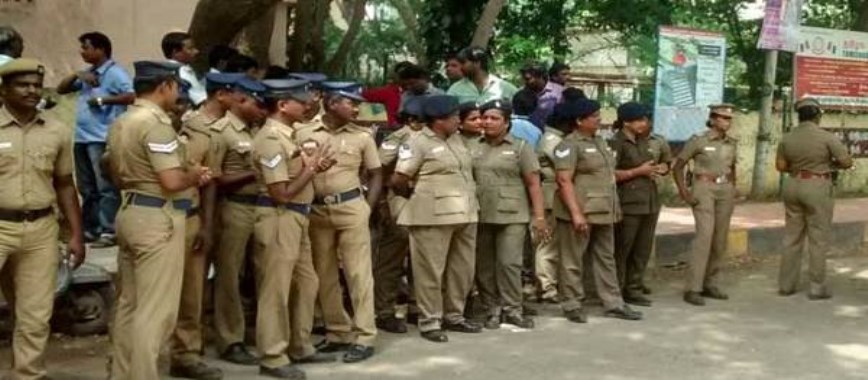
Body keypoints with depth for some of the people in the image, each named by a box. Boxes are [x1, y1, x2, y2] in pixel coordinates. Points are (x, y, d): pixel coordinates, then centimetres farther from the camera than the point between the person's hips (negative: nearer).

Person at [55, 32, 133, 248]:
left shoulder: (115, 73, -7)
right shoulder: (87, 74, 18)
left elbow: (131, 97, -20)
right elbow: (61, 90, 20)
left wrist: (104, 100, -20)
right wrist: (76, 76, 3)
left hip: (102, 138, -9)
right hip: (82, 137, 9)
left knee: (106, 187, -6)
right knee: (87, 188, 14)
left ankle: (108, 231, -4)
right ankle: (89, 228, 22)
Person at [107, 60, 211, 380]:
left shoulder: (121, 123, 14)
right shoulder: (156, 123, -16)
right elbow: (172, 181, -23)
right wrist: (195, 175, -4)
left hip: (130, 212, 10)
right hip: (157, 219, -10)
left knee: (129, 304, 16)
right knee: (155, 309, -5)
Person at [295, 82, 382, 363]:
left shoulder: (362, 137, 2)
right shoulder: (304, 134, 2)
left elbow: (375, 175, 8)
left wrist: (367, 208, -2)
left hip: (351, 208, -2)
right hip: (316, 210, 2)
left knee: (358, 273, -3)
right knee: (325, 275, 9)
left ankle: (364, 337, 2)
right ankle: (337, 333, 21)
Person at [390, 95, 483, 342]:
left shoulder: (456, 139, 14)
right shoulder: (419, 143, -9)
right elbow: (398, 180, -9)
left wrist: (471, 203, 16)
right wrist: (417, 197, 6)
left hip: (464, 214, 8)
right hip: (433, 217, -7)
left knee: (462, 269, 12)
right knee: (431, 270, -1)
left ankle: (454, 316, 25)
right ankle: (429, 322, 8)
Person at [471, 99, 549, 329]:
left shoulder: (521, 147, 2)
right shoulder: (474, 149, 10)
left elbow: (533, 184, -1)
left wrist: (539, 216, -7)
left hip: (512, 216, -3)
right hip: (480, 216, 3)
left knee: (509, 263, -6)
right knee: (484, 266, 6)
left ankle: (512, 310, 6)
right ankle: (493, 310, 16)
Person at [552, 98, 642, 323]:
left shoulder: (600, 142, 16)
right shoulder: (569, 145, -11)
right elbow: (564, 180, -18)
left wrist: (615, 207, 19)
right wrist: (576, 213, -23)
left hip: (604, 213, 9)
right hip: (580, 213, -9)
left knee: (606, 258, 13)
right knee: (573, 261, 1)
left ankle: (613, 304, 19)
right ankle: (572, 305, 9)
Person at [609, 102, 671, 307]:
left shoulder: (650, 140, 12)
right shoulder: (618, 143, -9)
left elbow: (665, 163, 28)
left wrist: (661, 168, 5)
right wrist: (639, 171, -16)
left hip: (650, 201, 7)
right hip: (628, 203, -7)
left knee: (642, 250, 11)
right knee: (621, 250, -1)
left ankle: (633, 290, 21)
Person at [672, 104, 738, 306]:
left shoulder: (731, 143, 10)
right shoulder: (698, 140, -7)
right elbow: (678, 166, -4)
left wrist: (733, 190, 14)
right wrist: (684, 193, -11)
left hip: (725, 191, 6)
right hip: (704, 190, -6)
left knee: (720, 240, 6)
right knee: (705, 236, -17)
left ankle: (709, 284, 18)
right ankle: (692, 289, -15)